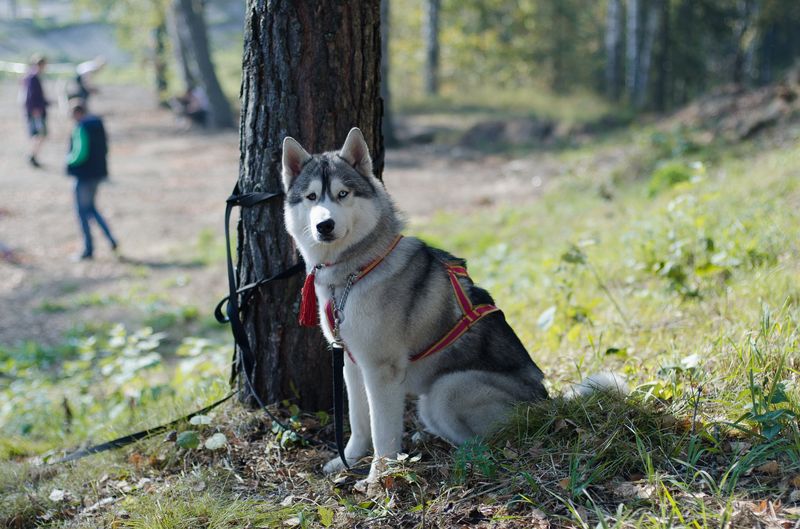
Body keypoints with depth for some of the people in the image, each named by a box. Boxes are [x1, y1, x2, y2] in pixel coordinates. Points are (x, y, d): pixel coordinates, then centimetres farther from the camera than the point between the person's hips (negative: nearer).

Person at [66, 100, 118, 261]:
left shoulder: (81, 128, -19)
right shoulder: (98, 123, 6)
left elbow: (80, 153, -23)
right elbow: (104, 148, 12)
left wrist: (70, 161, -6)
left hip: (85, 174, -8)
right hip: (98, 172, 8)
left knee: (82, 211, 3)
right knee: (90, 208, 21)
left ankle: (88, 249, 8)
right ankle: (110, 238, 11)